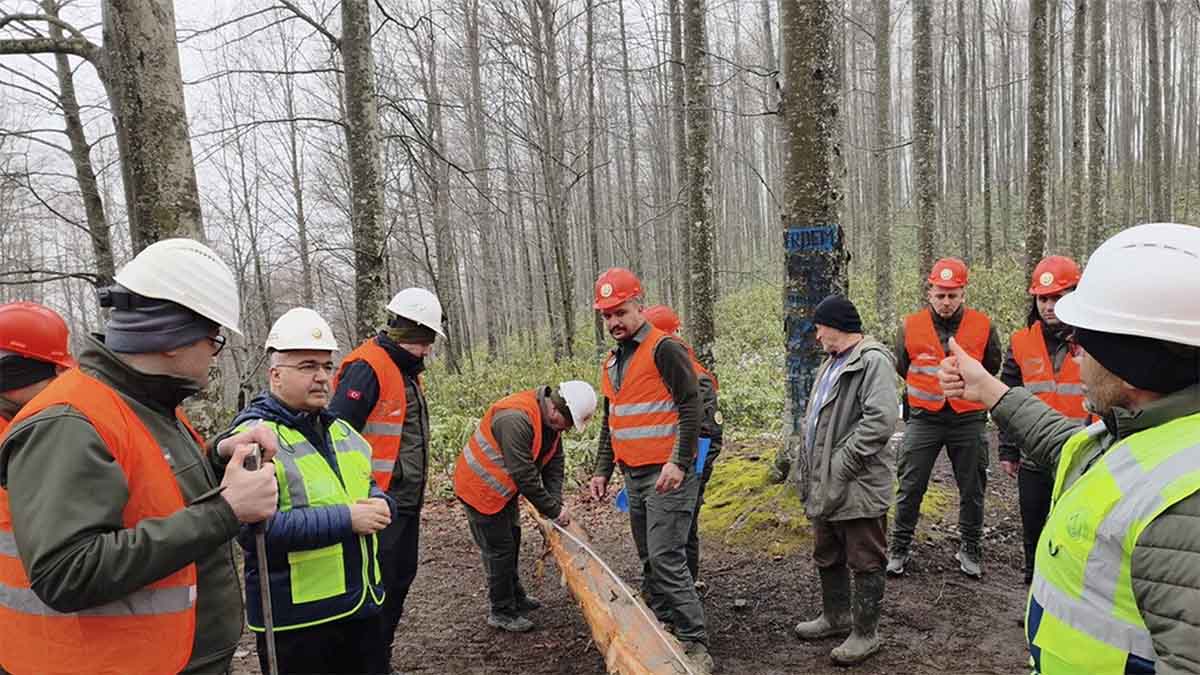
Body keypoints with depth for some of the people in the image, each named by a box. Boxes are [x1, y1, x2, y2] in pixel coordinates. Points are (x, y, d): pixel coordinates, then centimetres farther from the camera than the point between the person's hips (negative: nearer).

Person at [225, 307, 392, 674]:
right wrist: (347, 519, -24)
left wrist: (379, 506, -8)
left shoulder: (342, 431, 12)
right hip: (296, 618, -7)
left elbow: (373, 488, 17)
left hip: (362, 602, 7)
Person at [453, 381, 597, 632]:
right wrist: (553, 510, -24)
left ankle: (515, 596, 38)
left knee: (512, 539, 20)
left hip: (504, 487, 9)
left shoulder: (550, 418, -6)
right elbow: (524, 475, -33)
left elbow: (554, 462, 0)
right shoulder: (516, 419, -36)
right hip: (480, 488, -9)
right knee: (499, 548, -2)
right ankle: (501, 612, 14)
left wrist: (556, 503, -10)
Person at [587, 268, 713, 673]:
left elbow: (691, 407, -15)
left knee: (666, 559, -11)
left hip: (667, 474, -8)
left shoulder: (664, 349, -10)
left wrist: (678, 462, -21)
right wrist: (602, 470, 18)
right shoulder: (612, 362, 15)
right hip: (634, 475, 8)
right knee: (649, 560, 14)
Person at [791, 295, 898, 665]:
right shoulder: (833, 362, 16)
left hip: (859, 486, -10)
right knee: (827, 557, 22)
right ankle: (836, 616, 39)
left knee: (865, 562, 6)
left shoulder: (873, 361, -16)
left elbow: (881, 420, -27)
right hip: (826, 484, 10)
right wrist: (810, 466, 12)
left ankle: (865, 633, 20)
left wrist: (841, 464, -22)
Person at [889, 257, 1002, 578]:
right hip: (923, 419, 0)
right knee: (910, 487, 4)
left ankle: (970, 548, 30)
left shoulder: (983, 326, -5)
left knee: (972, 489, 12)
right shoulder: (911, 326, -6)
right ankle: (900, 547, 19)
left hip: (968, 420, 1)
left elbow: (991, 367, 13)